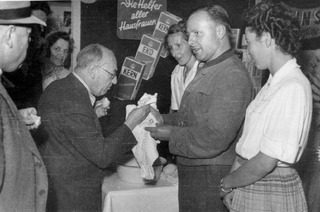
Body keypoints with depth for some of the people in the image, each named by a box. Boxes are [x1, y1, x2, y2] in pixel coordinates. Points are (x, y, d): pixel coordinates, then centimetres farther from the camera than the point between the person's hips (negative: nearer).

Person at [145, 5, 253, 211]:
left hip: (211, 178, -9)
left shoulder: (233, 76, -21)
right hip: (192, 174, 9)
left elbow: (214, 140, -26)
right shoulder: (208, 70, 13)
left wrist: (171, 134, -15)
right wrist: (163, 119, 2)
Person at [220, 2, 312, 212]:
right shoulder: (273, 84, 7)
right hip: (247, 189, 7)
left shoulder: (294, 88, -21)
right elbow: (248, 144, 7)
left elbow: (264, 163, -22)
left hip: (271, 194, -7)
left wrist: (226, 182, -8)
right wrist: (232, 186, 3)